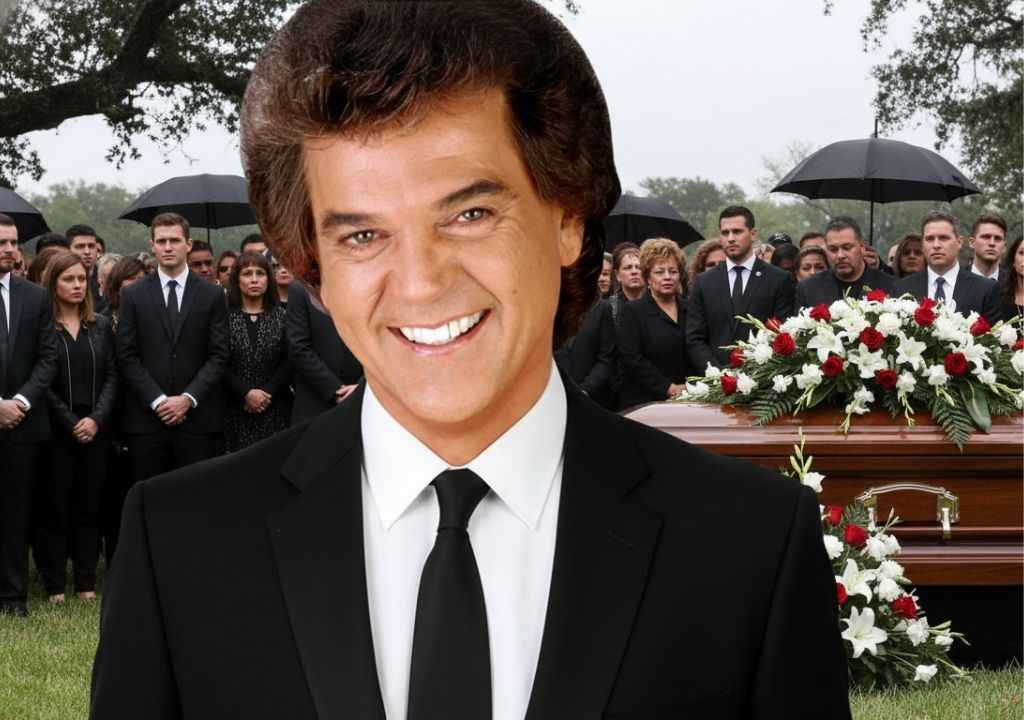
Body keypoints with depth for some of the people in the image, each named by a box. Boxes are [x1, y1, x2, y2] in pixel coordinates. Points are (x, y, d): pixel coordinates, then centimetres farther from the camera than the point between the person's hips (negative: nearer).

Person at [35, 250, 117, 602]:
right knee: (54, 508, 0)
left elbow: (111, 375, 6)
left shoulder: (101, 326, 11)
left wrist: (97, 419, -9)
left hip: (95, 429, 3)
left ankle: (87, 583, 10)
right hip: (55, 430, -3)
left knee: (88, 507, 5)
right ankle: (55, 586, 5)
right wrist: (71, 423, -12)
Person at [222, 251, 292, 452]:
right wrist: (245, 393, -13)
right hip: (236, 409, -1)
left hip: (275, 409, 1)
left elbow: (289, 361, 1)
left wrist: (267, 392, -11)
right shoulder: (224, 316, 3)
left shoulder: (281, 316, 8)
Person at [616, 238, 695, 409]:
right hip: (644, 402, -3)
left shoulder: (689, 309, 11)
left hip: (687, 400, 3)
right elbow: (631, 358, -10)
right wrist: (669, 388, -13)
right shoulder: (634, 312, 0)